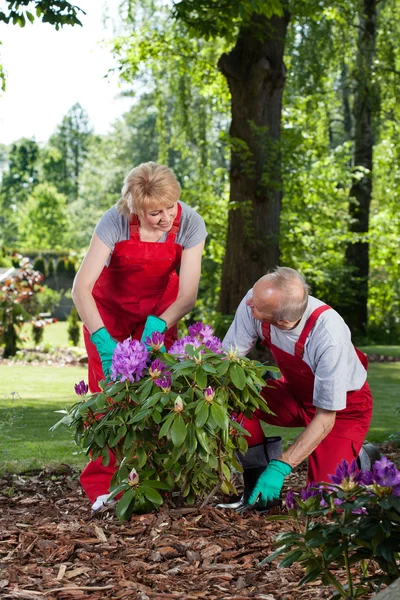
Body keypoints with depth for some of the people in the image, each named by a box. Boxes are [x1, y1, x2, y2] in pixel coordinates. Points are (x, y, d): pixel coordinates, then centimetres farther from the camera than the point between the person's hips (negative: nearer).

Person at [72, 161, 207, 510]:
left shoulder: (190, 224, -27)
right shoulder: (115, 222, -33)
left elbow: (188, 294, -24)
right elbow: (81, 287, -36)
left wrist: (158, 324, -42)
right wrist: (102, 340, -47)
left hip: (160, 308, 2)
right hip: (109, 307, -1)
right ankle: (103, 486, -5)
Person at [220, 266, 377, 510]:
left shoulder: (329, 336, -38)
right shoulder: (256, 300, -26)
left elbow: (325, 418, -30)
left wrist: (281, 467, -36)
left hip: (344, 405, -5)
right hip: (295, 392, 5)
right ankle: (255, 488, -6)